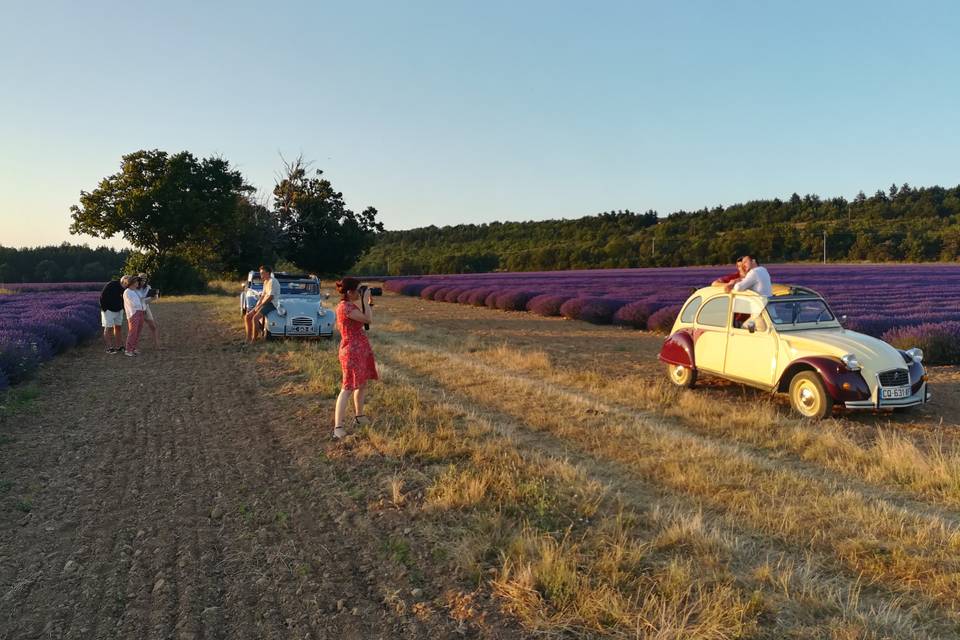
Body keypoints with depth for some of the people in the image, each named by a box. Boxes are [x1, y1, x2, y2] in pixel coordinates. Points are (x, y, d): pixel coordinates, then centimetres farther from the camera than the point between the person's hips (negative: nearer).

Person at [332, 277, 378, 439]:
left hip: (361, 348, 10)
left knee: (362, 384, 18)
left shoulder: (351, 305, 11)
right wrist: (365, 300, -12)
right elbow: (368, 319, -22)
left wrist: (370, 303, 12)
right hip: (352, 351, -10)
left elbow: (366, 319, 18)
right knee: (348, 388, -10)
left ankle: (359, 417, 32)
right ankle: (338, 427, -10)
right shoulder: (345, 307, -19)